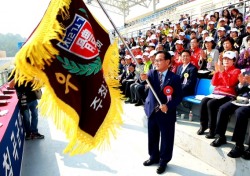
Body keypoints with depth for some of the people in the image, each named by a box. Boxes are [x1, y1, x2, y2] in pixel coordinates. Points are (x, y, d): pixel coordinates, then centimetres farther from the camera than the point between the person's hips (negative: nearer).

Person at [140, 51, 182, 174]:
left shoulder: (174, 78, -8)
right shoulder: (152, 73, 2)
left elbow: (179, 97, -8)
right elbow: (148, 77, -20)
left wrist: (168, 106, -22)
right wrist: (144, 78, -43)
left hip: (167, 113, -4)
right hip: (152, 111, 4)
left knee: (166, 139, 8)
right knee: (152, 137, 18)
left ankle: (163, 161, 27)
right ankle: (154, 157, 39)